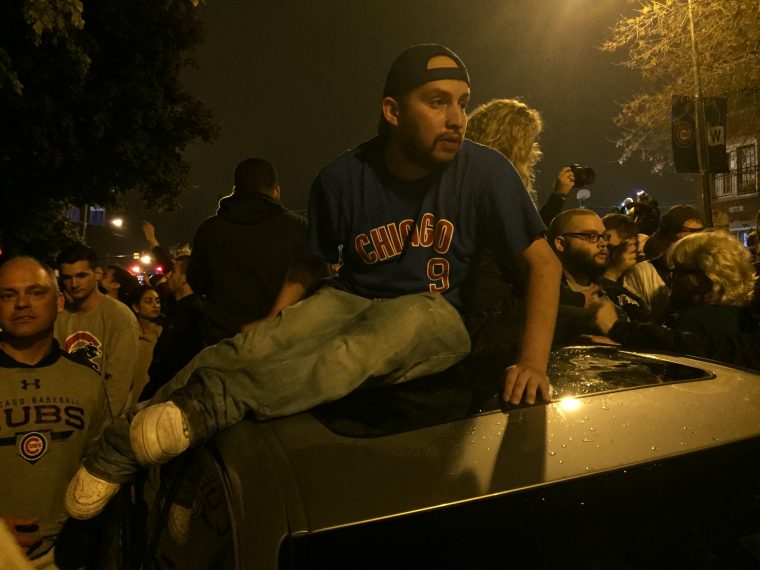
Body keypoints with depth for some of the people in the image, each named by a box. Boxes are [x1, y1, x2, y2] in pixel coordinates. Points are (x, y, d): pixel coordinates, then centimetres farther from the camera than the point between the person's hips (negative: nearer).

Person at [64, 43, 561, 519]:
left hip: (431, 316, -2)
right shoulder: (344, 178, -8)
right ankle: (122, 448, -24)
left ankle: (205, 406, -46)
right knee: (252, 349, -26)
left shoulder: (485, 171, -13)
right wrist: (270, 325, -7)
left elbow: (544, 261, -8)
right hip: (352, 301, 3)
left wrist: (534, 361, -19)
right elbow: (311, 266, 6)